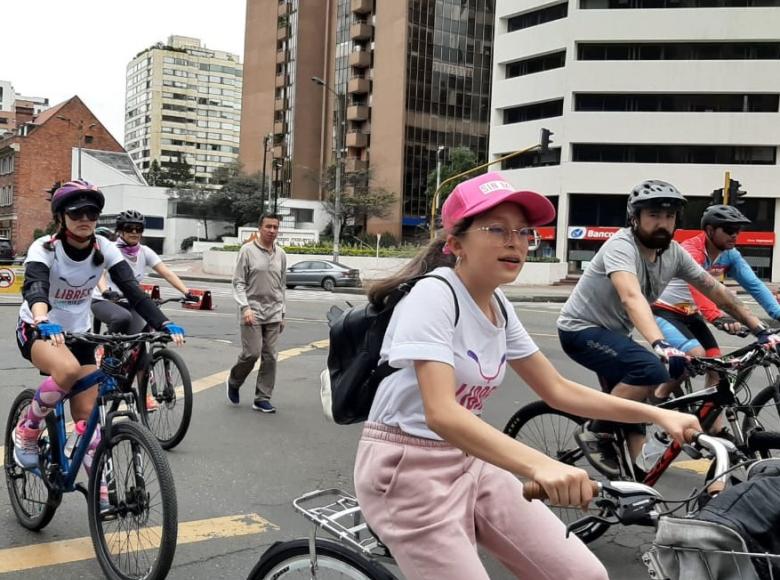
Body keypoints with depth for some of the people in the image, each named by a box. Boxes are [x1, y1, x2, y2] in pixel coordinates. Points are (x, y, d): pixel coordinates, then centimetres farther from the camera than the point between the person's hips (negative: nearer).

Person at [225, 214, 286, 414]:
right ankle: (233, 382, 19)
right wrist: (245, 307, -16)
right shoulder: (248, 250, -4)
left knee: (270, 357, 2)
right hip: (253, 311, -5)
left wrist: (282, 312, 15)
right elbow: (238, 282, -5)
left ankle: (262, 398, 11)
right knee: (252, 353, -9)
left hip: (273, 314, 5)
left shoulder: (281, 254, 10)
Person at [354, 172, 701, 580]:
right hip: (409, 471, -7)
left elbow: (558, 390, 10)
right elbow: (441, 413, -34)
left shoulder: (498, 305, 4)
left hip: (470, 463, 7)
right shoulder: (433, 296, -21)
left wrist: (656, 414, 1)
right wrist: (541, 466, -46)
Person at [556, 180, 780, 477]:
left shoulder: (674, 253, -4)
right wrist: (661, 345, -58)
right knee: (650, 370, -29)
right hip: (581, 329, -8)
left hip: (613, 332, 8)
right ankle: (596, 434, -13)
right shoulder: (621, 246, -26)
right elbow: (632, 297, -43)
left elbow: (715, 290, 3)